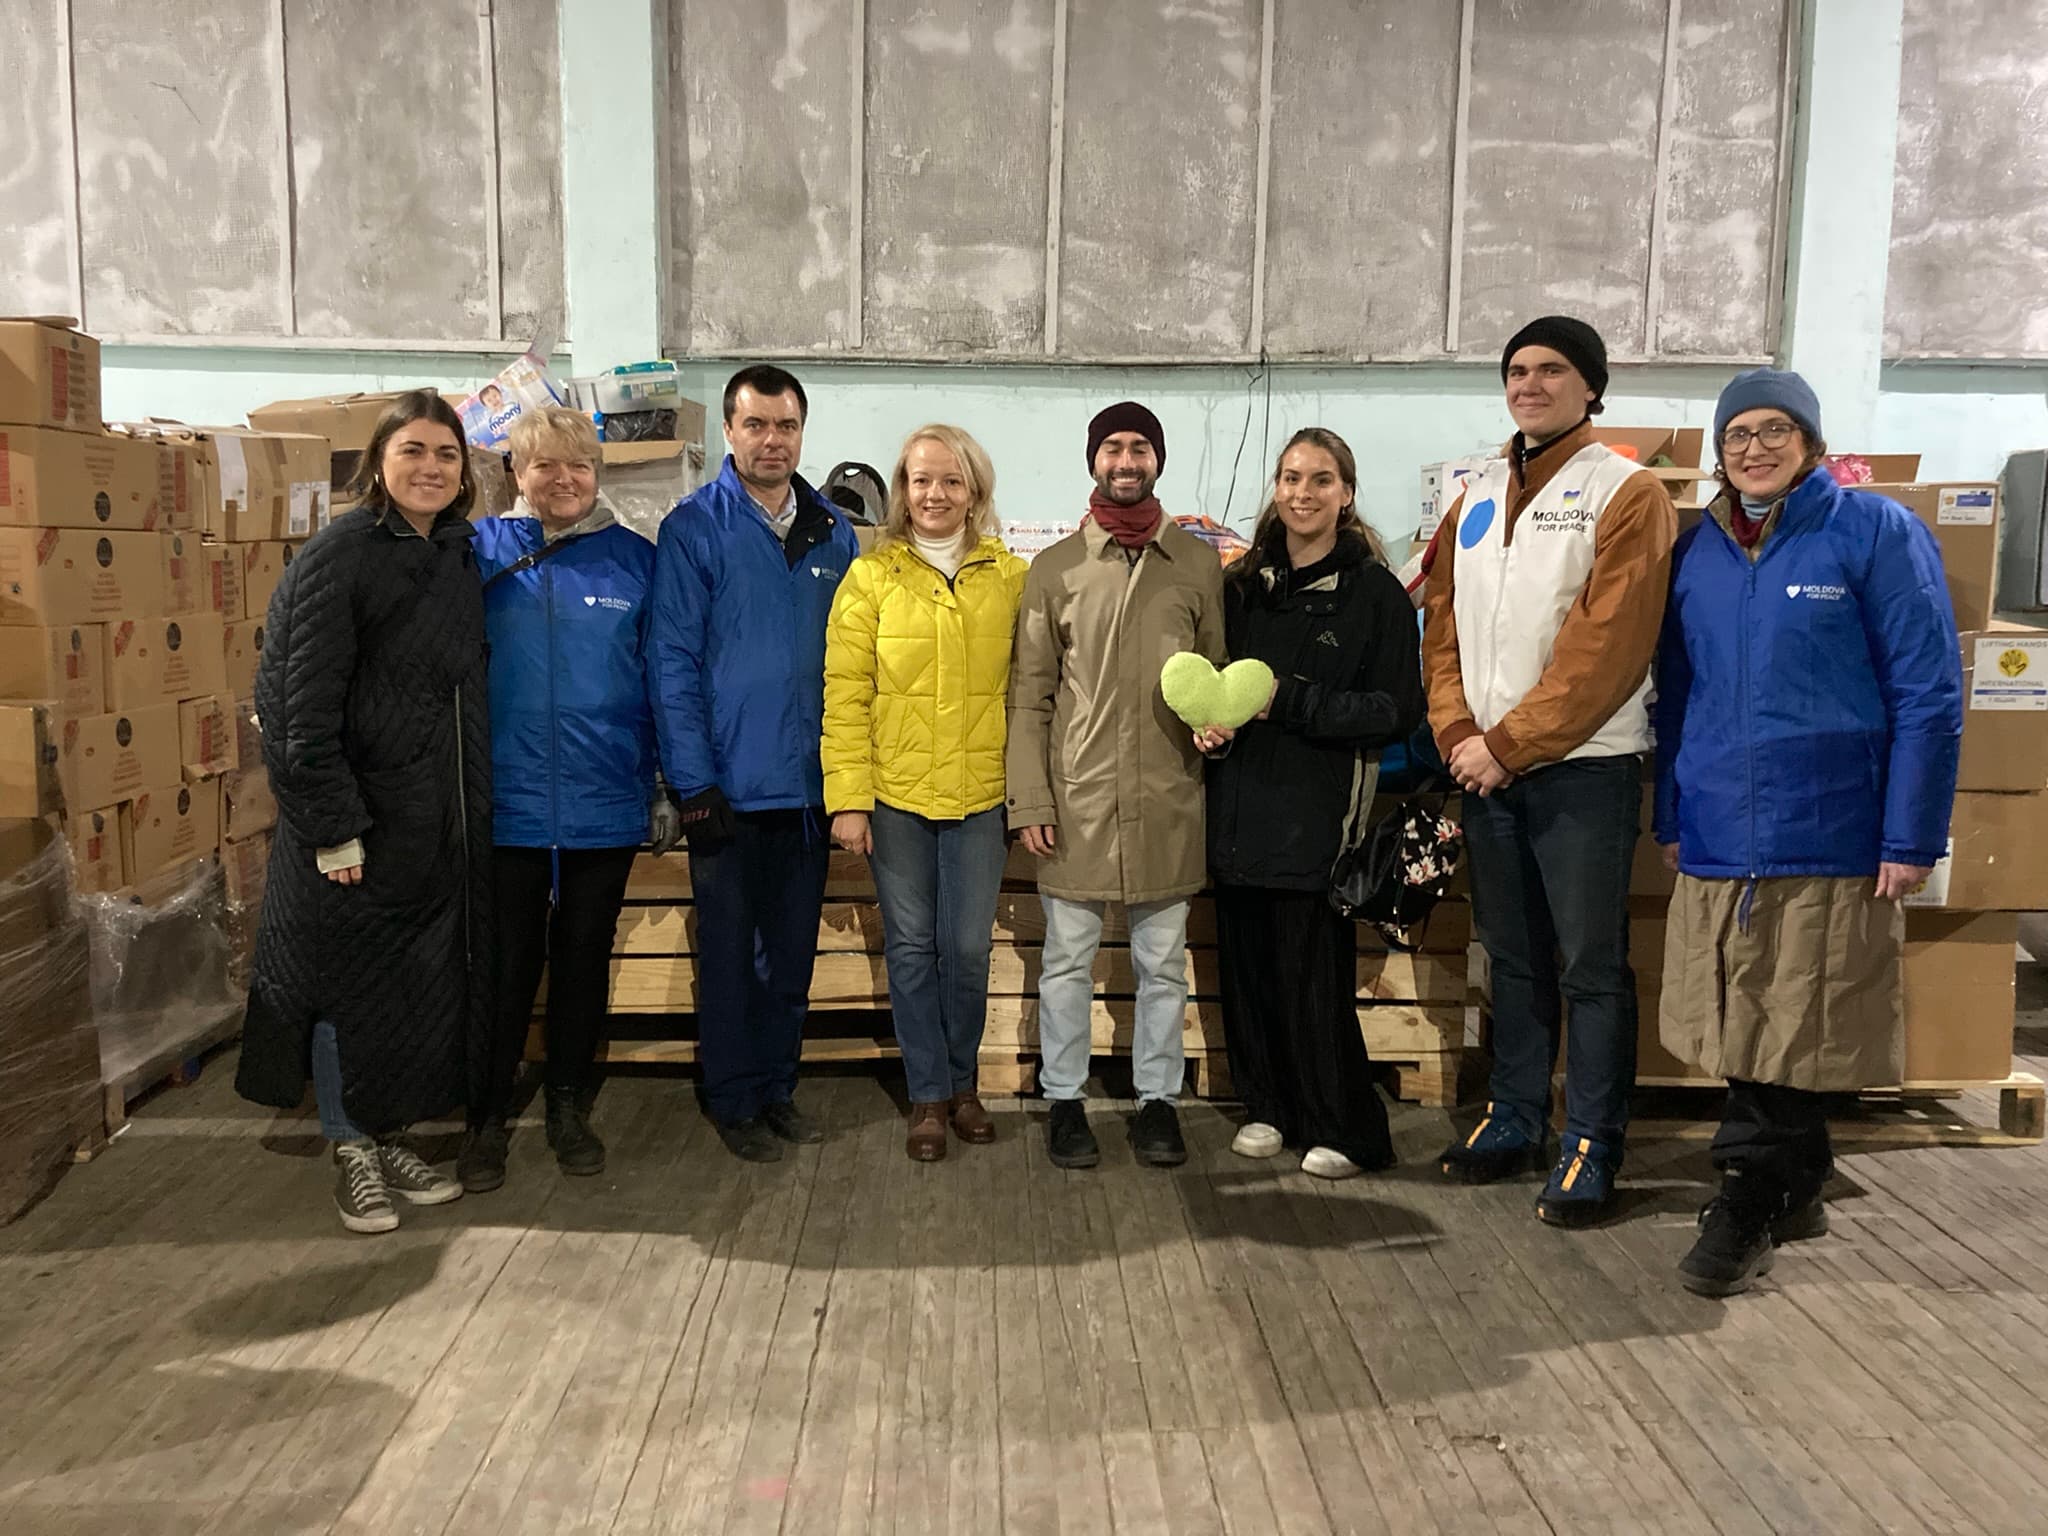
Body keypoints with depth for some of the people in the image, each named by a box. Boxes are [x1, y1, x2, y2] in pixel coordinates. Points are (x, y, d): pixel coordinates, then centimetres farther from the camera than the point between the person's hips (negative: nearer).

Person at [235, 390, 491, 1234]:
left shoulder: (459, 556, 9)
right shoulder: (337, 557, -11)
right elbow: (304, 704, -15)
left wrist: (476, 804, 10)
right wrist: (332, 827, -18)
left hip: (442, 817, 6)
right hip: (361, 817, -6)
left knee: (424, 982, 12)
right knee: (351, 982, 5)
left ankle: (389, 1137, 28)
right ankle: (351, 1151, 21)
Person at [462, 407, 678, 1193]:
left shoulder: (634, 559, 3)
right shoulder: (482, 548, 1)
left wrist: (667, 785, 5)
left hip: (605, 805, 1)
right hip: (507, 803, -1)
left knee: (584, 961, 13)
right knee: (506, 966, 7)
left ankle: (569, 1105, 29)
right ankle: (488, 1117, 23)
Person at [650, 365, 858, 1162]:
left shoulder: (833, 533, 7)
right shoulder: (693, 529, -6)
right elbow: (674, 663, -9)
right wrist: (693, 783, -14)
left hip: (809, 782, 4)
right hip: (728, 785, -4)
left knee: (793, 946, 14)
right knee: (729, 948, 9)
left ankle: (777, 1085, 30)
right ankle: (734, 1100, 23)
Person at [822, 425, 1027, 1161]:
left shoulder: (1011, 578, 4)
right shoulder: (871, 576, 0)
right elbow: (844, 693, -3)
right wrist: (847, 798, -9)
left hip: (980, 794, 1)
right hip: (894, 792, -1)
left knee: (967, 947, 6)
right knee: (911, 947, 7)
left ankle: (962, 1081, 28)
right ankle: (929, 1096, 22)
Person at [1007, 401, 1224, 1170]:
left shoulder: (1198, 563, 6)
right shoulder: (1055, 567, 3)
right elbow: (1028, 695, 2)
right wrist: (1030, 799, -4)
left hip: (1168, 801, 1)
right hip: (1076, 802, -1)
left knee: (1162, 962, 11)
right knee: (1068, 960, 8)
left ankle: (1156, 1099, 25)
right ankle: (1064, 1101, 22)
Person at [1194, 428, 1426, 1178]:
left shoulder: (1375, 591, -3)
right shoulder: (1244, 585, 11)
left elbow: (1398, 711, -7)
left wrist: (1291, 701, -15)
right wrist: (1210, 721, -2)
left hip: (1320, 812, -5)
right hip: (1242, 807, 5)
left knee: (1315, 976, -2)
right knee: (1247, 967, 8)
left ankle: (1345, 1131, 16)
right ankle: (1269, 1108, 26)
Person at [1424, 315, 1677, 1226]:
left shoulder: (1625, 494, -5)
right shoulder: (1478, 498, 13)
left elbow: (1606, 645, -14)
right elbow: (1445, 628, 11)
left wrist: (1511, 743, -15)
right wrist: (1459, 734, -4)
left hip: (1582, 767, -6)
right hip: (1487, 765, 6)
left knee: (1590, 966, 0)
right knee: (1513, 957, 14)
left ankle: (1591, 1148, 10)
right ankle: (1514, 1120, 26)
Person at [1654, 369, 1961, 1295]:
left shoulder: (1876, 532, -4)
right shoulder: (1697, 549, 10)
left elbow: (1928, 695, -7)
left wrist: (1912, 837, -11)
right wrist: (1670, 818, 12)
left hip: (1830, 835, -4)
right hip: (1718, 837, 5)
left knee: (1796, 1036, 4)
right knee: (1746, 1035, 12)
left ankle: (1746, 1204, 17)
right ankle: (1795, 1191, 29)